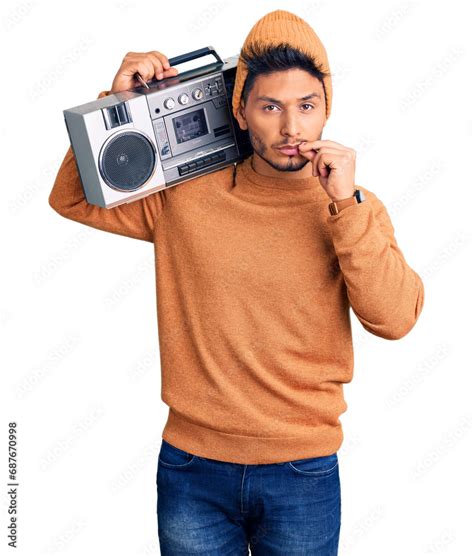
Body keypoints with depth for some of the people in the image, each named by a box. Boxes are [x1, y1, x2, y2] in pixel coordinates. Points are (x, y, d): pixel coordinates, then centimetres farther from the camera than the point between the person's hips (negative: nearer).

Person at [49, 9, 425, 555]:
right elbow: (73, 197, 6)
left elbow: (395, 319, -14)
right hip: (192, 468, 1)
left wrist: (346, 203, -20)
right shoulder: (187, 193, -1)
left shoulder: (355, 208, -3)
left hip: (304, 472, 0)